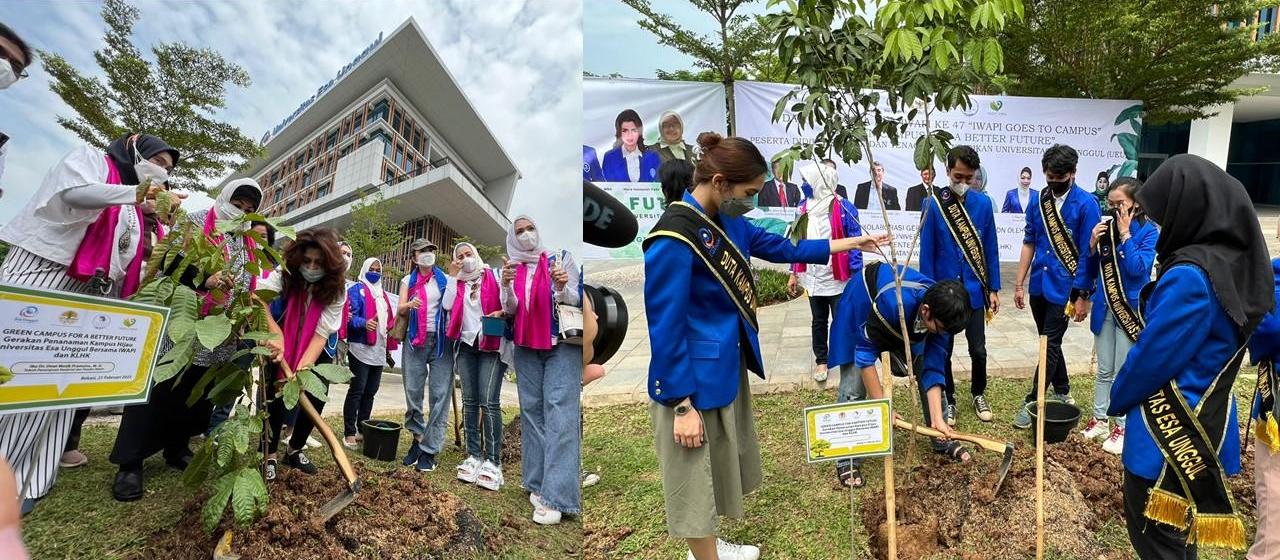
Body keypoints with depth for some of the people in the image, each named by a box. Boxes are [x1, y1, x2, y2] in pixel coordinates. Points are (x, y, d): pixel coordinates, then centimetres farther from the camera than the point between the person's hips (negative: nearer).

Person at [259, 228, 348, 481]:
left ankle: (294, 450, 20)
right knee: (276, 397, -11)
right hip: (281, 349, -1)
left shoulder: (336, 291, -21)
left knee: (316, 400, -3)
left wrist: (303, 369, -38)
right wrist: (276, 335, -53)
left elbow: (321, 334, -26)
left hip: (315, 354, 1)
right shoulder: (284, 274, -22)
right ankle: (270, 455, 6)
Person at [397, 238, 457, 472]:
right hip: (415, 340, 2)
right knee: (413, 392, 1)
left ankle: (429, 449, -1)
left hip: (441, 340, -2)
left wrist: (455, 278, -9)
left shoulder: (445, 279, 8)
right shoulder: (408, 281, 13)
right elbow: (400, 310, 1)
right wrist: (410, 304, -20)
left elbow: (450, 305, -2)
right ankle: (418, 438, 18)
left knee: (439, 395, -6)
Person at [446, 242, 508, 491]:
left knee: (489, 403, -11)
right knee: (469, 401, 6)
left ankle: (493, 461, -8)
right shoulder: (458, 284, 14)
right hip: (465, 345, 5)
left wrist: (501, 313, -20)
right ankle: (474, 455, 12)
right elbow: (448, 306, -1)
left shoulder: (494, 276, 2)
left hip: (490, 345, -5)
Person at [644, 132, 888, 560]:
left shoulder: (726, 220, 3)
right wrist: (682, 405, -20)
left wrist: (848, 243, 22)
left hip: (728, 368, 10)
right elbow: (665, 331, -23)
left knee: (721, 464, 25)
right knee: (697, 476, 9)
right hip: (693, 379, -10)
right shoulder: (673, 239, -25)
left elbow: (781, 248, 19)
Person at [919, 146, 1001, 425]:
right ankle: (947, 400, 28)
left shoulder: (983, 203, -2)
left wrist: (994, 289, 3)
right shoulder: (933, 204, -10)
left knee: (978, 349, 11)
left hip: (974, 290, 2)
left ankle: (978, 394, 34)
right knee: (944, 350, 11)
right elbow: (926, 253, -7)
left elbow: (991, 249, 3)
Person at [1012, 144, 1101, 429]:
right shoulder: (1039, 201, 3)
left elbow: (1088, 253, -11)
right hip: (1038, 285, 5)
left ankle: (1032, 403, 5)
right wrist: (1019, 283, 7)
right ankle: (1062, 393, 33)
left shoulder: (1086, 204, -11)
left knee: (1050, 345, -2)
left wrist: (1083, 295, -11)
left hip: (1064, 287, -5)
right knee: (1048, 342, 16)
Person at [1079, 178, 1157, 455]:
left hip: (1130, 309, -4)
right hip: (1104, 308, 5)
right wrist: (1093, 243, -9)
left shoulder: (1148, 231, -9)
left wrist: (1125, 234, -18)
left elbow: (1138, 268, -23)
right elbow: (1092, 271, 7)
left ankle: (1122, 427, 16)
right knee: (1104, 370, 14)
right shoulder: (1107, 227, 3)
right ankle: (1099, 419, 25)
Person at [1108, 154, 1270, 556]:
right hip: (1206, 421, 9)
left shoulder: (1190, 276, -26)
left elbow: (1151, 356, -20)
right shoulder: (1236, 263, 4)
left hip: (1171, 427, -9)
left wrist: (1117, 400, -1)